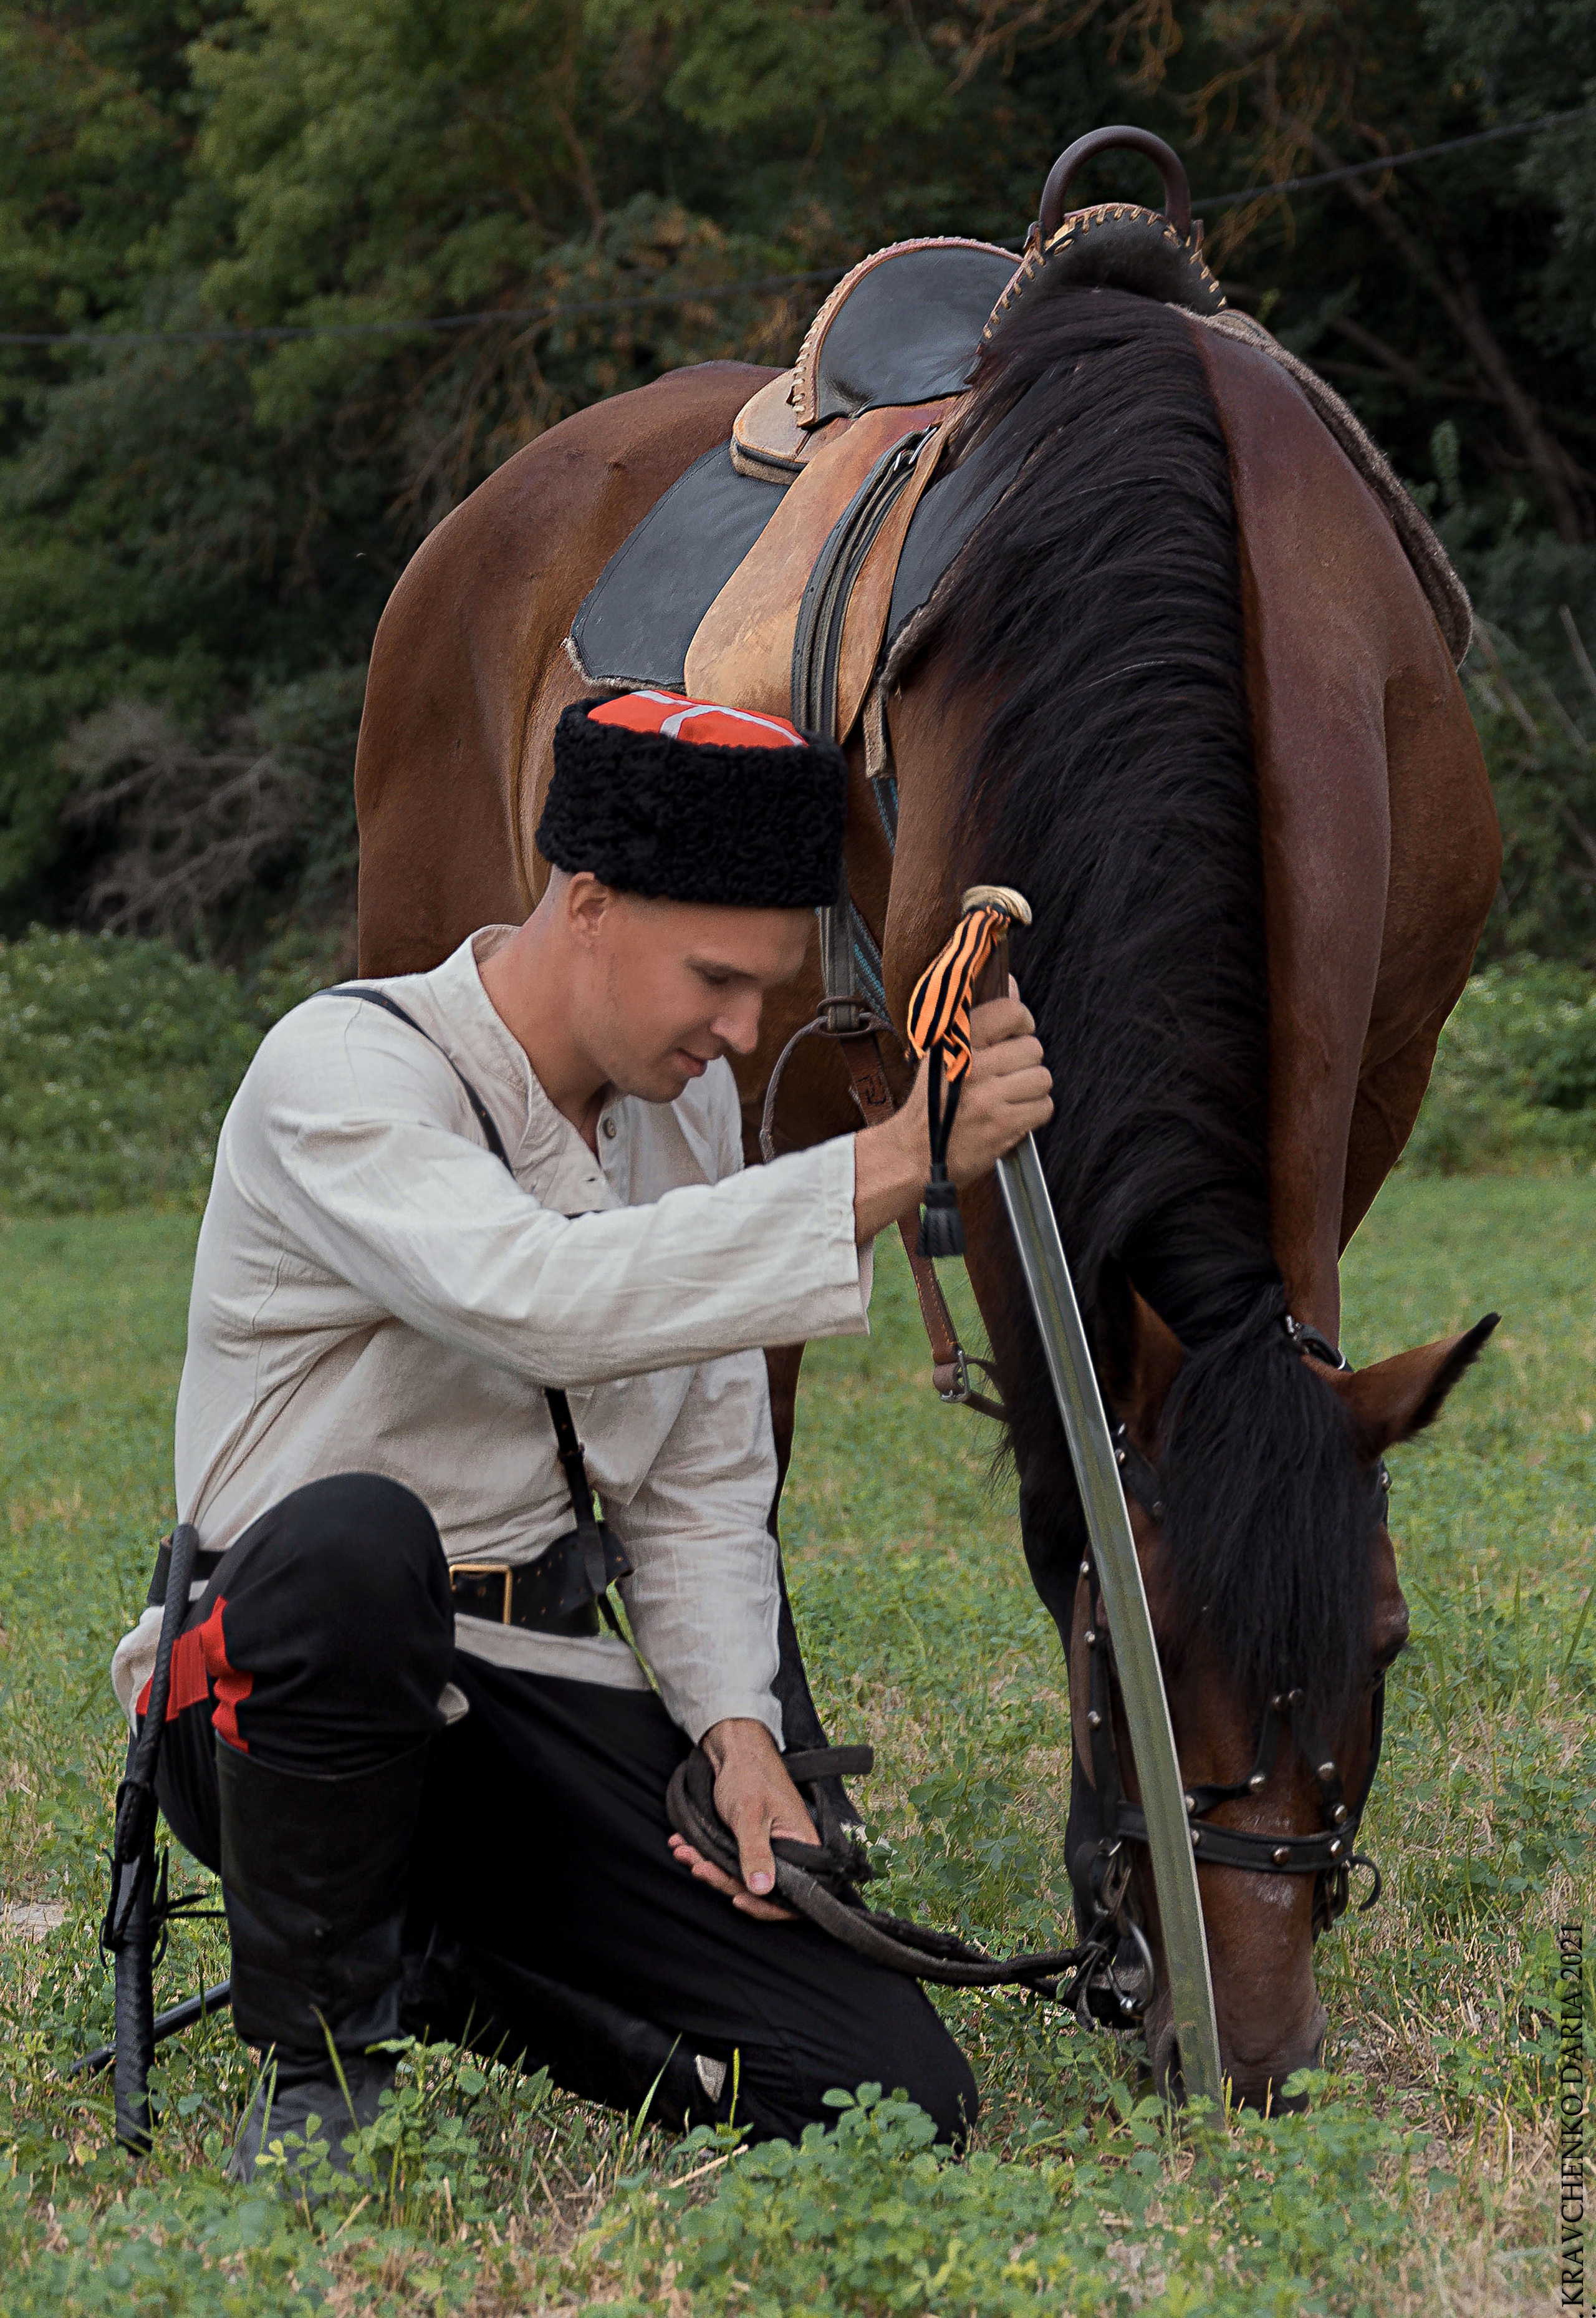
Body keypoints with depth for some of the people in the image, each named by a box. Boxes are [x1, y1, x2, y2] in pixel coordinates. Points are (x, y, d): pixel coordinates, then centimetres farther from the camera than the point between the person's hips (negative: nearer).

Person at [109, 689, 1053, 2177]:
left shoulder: (689, 1106, 9)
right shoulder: (341, 1074, -15)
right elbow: (546, 1302, -35)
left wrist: (735, 1723, -4)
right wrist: (896, 1162, -37)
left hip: (549, 1708, 6)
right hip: (283, 1700, -6)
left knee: (899, 2093, -10)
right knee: (355, 1540, -43)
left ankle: (440, 1965, 13)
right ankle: (321, 2046, -17)